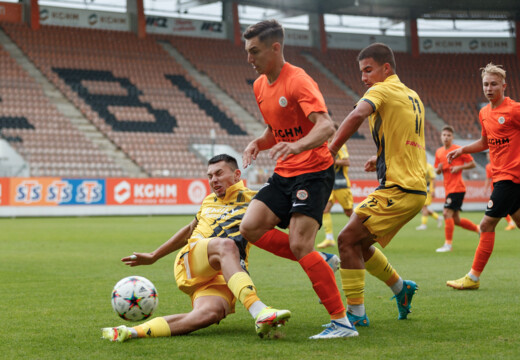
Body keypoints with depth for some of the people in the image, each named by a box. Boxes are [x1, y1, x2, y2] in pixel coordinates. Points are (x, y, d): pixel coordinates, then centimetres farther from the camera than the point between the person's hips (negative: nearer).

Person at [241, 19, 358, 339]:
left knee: (299, 244, -19)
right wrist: (258, 143, 3)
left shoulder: (298, 81, -15)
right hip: (284, 174, 8)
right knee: (250, 229, -7)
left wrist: (297, 146, -45)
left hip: (313, 171, -8)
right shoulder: (260, 86, 11)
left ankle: (343, 323, -13)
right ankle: (318, 262, 12)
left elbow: (327, 126, -28)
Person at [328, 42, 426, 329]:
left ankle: (356, 313, -10)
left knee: (347, 239, -10)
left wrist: (330, 151, -30)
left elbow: (358, 115, -29)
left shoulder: (382, 90, -7)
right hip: (415, 189, 9)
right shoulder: (412, 96, 20)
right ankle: (401, 287, 29)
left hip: (398, 189, -9)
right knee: (359, 243, 18)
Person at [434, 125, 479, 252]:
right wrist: (439, 169, -3)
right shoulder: (438, 152, 13)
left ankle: (448, 244, -11)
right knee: (456, 220, 9)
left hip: (457, 187, -7)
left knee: (447, 213, -16)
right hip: (448, 188, 7)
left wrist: (459, 167, -14)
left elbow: (473, 164, -1)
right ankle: (478, 229, 28)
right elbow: (437, 171, 20)